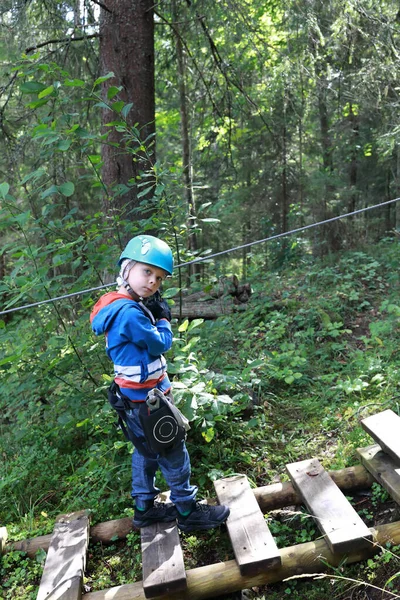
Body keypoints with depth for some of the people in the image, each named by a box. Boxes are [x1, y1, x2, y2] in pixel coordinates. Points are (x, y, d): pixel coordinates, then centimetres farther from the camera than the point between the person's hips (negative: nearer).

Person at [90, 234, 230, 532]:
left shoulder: (120, 307, 3)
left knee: (147, 451, 22)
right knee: (174, 455, 7)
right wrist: (163, 319, -4)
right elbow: (161, 345, -19)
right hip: (148, 399, -10)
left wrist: (154, 315, -5)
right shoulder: (130, 312, -28)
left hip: (137, 398, 10)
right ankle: (188, 511, 24)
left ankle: (145, 507, 37)